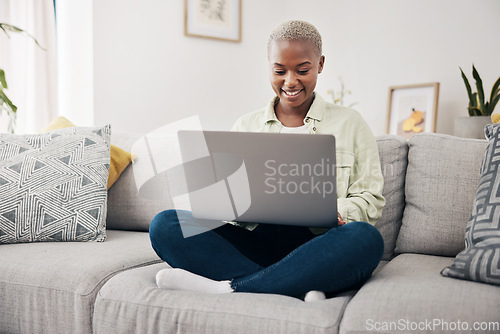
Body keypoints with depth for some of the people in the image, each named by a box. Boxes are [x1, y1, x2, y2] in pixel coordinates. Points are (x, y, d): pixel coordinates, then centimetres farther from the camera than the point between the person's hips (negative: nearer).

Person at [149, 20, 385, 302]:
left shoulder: (349, 123, 11)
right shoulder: (246, 126, 17)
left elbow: (371, 200, 6)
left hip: (316, 247, -2)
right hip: (253, 242, 2)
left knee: (365, 239, -35)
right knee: (164, 225, -20)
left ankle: (225, 287, -29)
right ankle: (301, 287, -30)